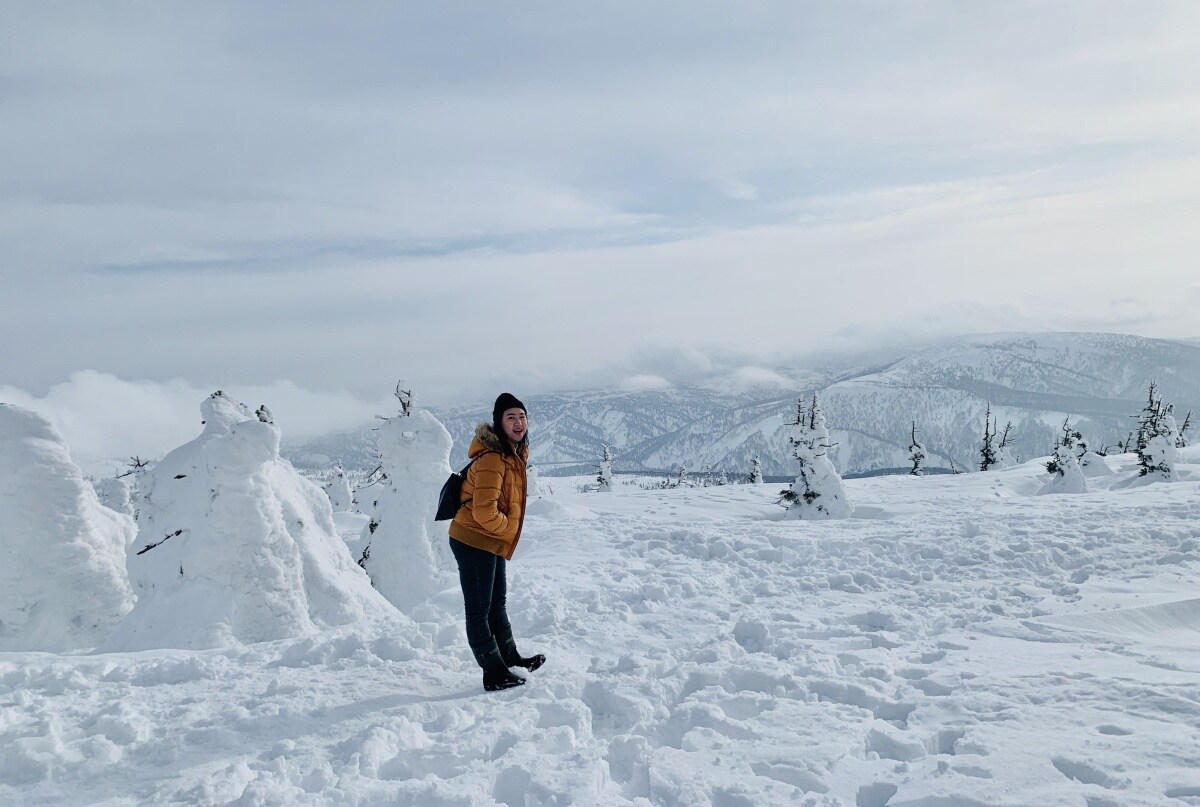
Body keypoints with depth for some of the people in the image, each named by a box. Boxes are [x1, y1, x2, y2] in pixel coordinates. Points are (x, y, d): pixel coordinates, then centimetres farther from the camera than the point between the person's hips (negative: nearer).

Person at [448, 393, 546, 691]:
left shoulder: (514, 454, 7)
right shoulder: (492, 459, -25)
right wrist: (508, 530, -12)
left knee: (497, 602, 23)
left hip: (490, 543, 10)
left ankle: (509, 657, 38)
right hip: (475, 543, -10)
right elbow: (484, 512, -29)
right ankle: (494, 673, 12)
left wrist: (506, 531, 14)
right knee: (479, 609, 2)